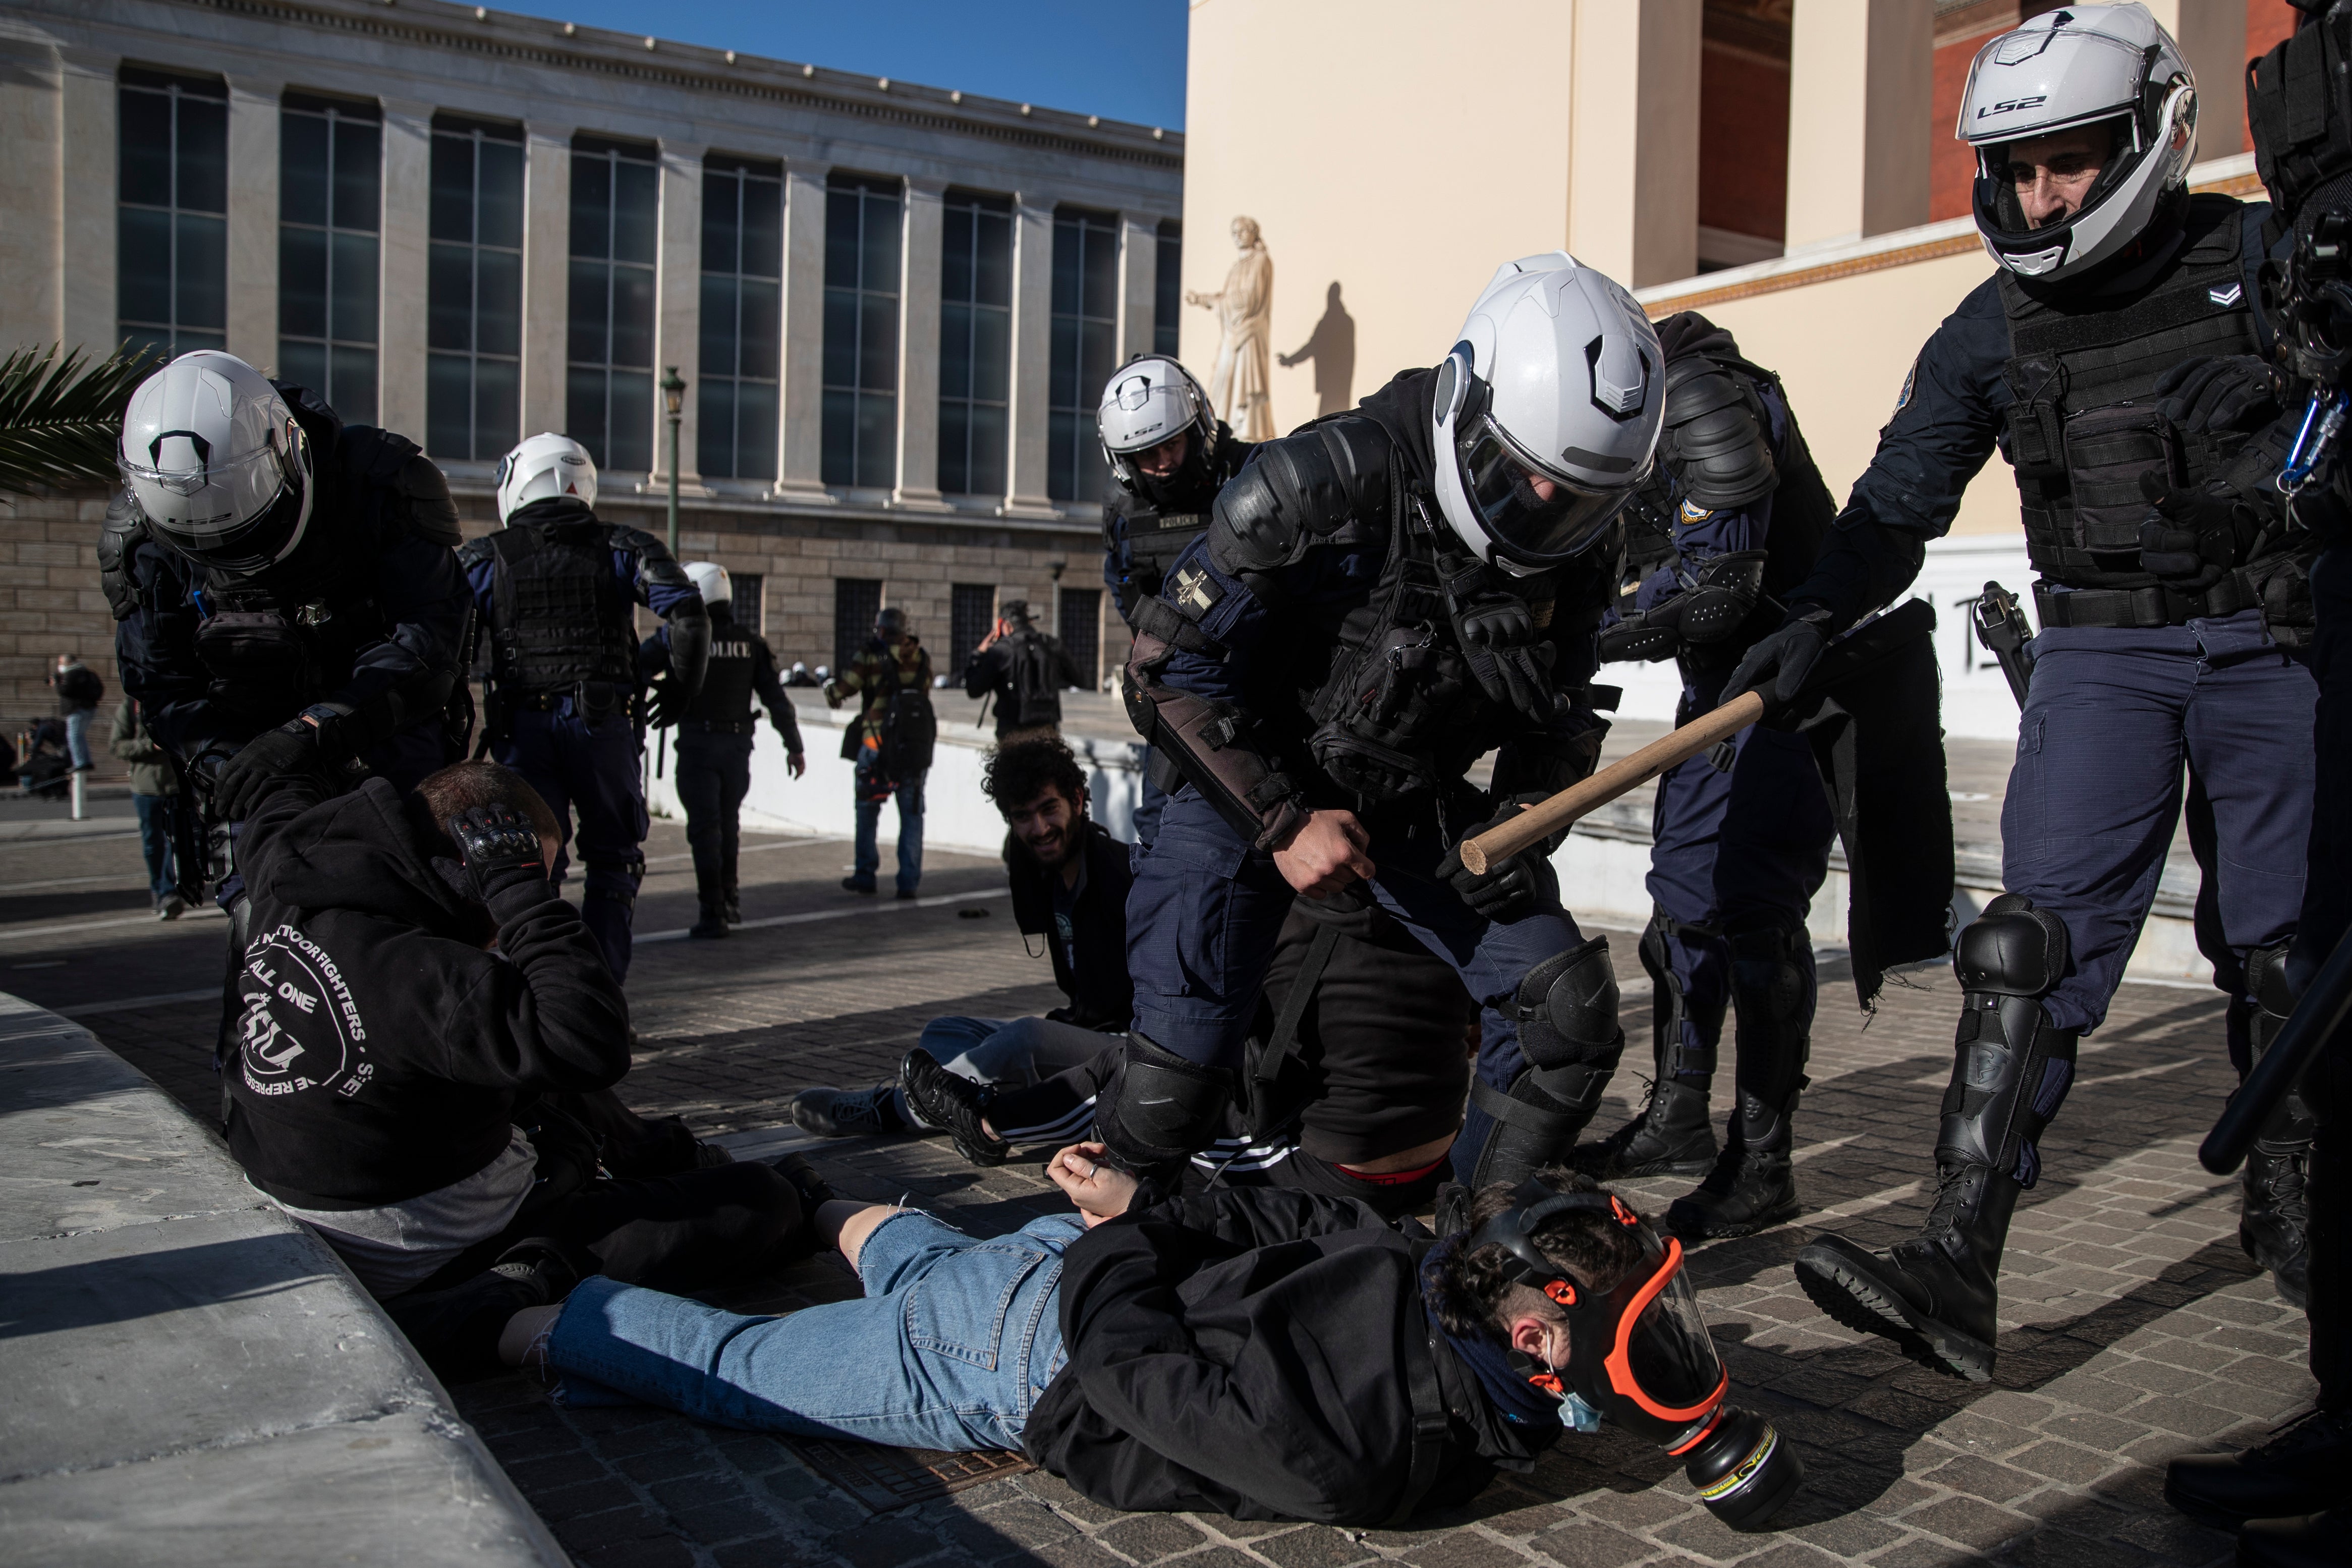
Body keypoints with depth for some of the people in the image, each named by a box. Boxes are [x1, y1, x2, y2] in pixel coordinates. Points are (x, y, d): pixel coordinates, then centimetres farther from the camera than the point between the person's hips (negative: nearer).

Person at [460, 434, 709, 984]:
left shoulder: (483, 558, 9)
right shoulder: (623, 547, 7)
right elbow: (689, 616, -5)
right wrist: (679, 693, 5)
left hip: (521, 729, 1)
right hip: (603, 724, 0)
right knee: (613, 862, 11)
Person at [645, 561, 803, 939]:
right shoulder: (750, 642, 0)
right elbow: (776, 698, 0)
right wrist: (794, 746, 5)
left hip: (697, 743, -4)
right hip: (738, 744, 4)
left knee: (705, 827, 0)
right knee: (728, 822, 19)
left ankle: (712, 912, -2)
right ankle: (729, 898, 29)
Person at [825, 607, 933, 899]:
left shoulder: (870, 657, -6)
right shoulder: (922, 659, 4)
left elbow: (837, 693, -4)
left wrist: (830, 687, 17)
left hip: (878, 746, -2)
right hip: (916, 748, 2)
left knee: (867, 814, 13)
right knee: (912, 815, 7)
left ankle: (865, 876, 17)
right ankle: (909, 881, 4)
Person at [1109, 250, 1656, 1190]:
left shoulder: (1580, 547, -8)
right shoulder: (1325, 484, -27)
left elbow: (1561, 715, 8)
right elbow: (1169, 671, -21)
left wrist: (1517, 824, -12)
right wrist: (1286, 825, -22)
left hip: (1419, 808, 5)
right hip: (1255, 792, -5)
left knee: (1570, 1013, -7)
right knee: (1173, 1090, -14)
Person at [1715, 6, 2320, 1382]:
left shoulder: (2261, 257, -2)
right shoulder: (1995, 329, 3)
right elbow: (1901, 499, 6)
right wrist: (1815, 620, -6)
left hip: (2275, 648, 0)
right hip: (2102, 657, 1)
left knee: (2278, 951, 10)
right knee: (2037, 945, -14)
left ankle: (2287, 1205, 34)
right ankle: (1960, 1269, -18)